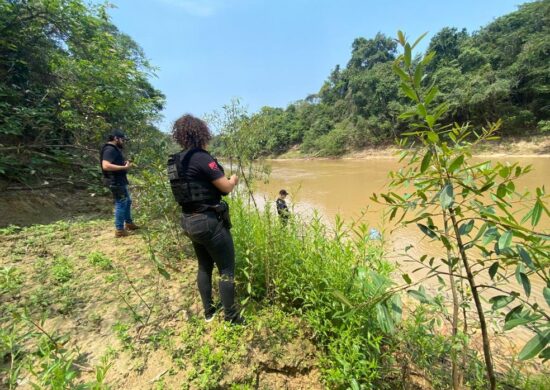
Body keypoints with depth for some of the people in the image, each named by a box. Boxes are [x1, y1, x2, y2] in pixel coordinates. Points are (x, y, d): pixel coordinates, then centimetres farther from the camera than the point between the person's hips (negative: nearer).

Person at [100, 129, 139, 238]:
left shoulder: (115, 149, 16)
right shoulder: (110, 149, -17)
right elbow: (106, 166, -30)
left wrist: (125, 163, 9)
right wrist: (124, 167, -25)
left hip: (119, 181, 11)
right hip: (115, 182, -11)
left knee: (127, 201, 20)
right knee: (121, 204, -4)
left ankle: (128, 223, 34)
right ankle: (119, 230, 6)